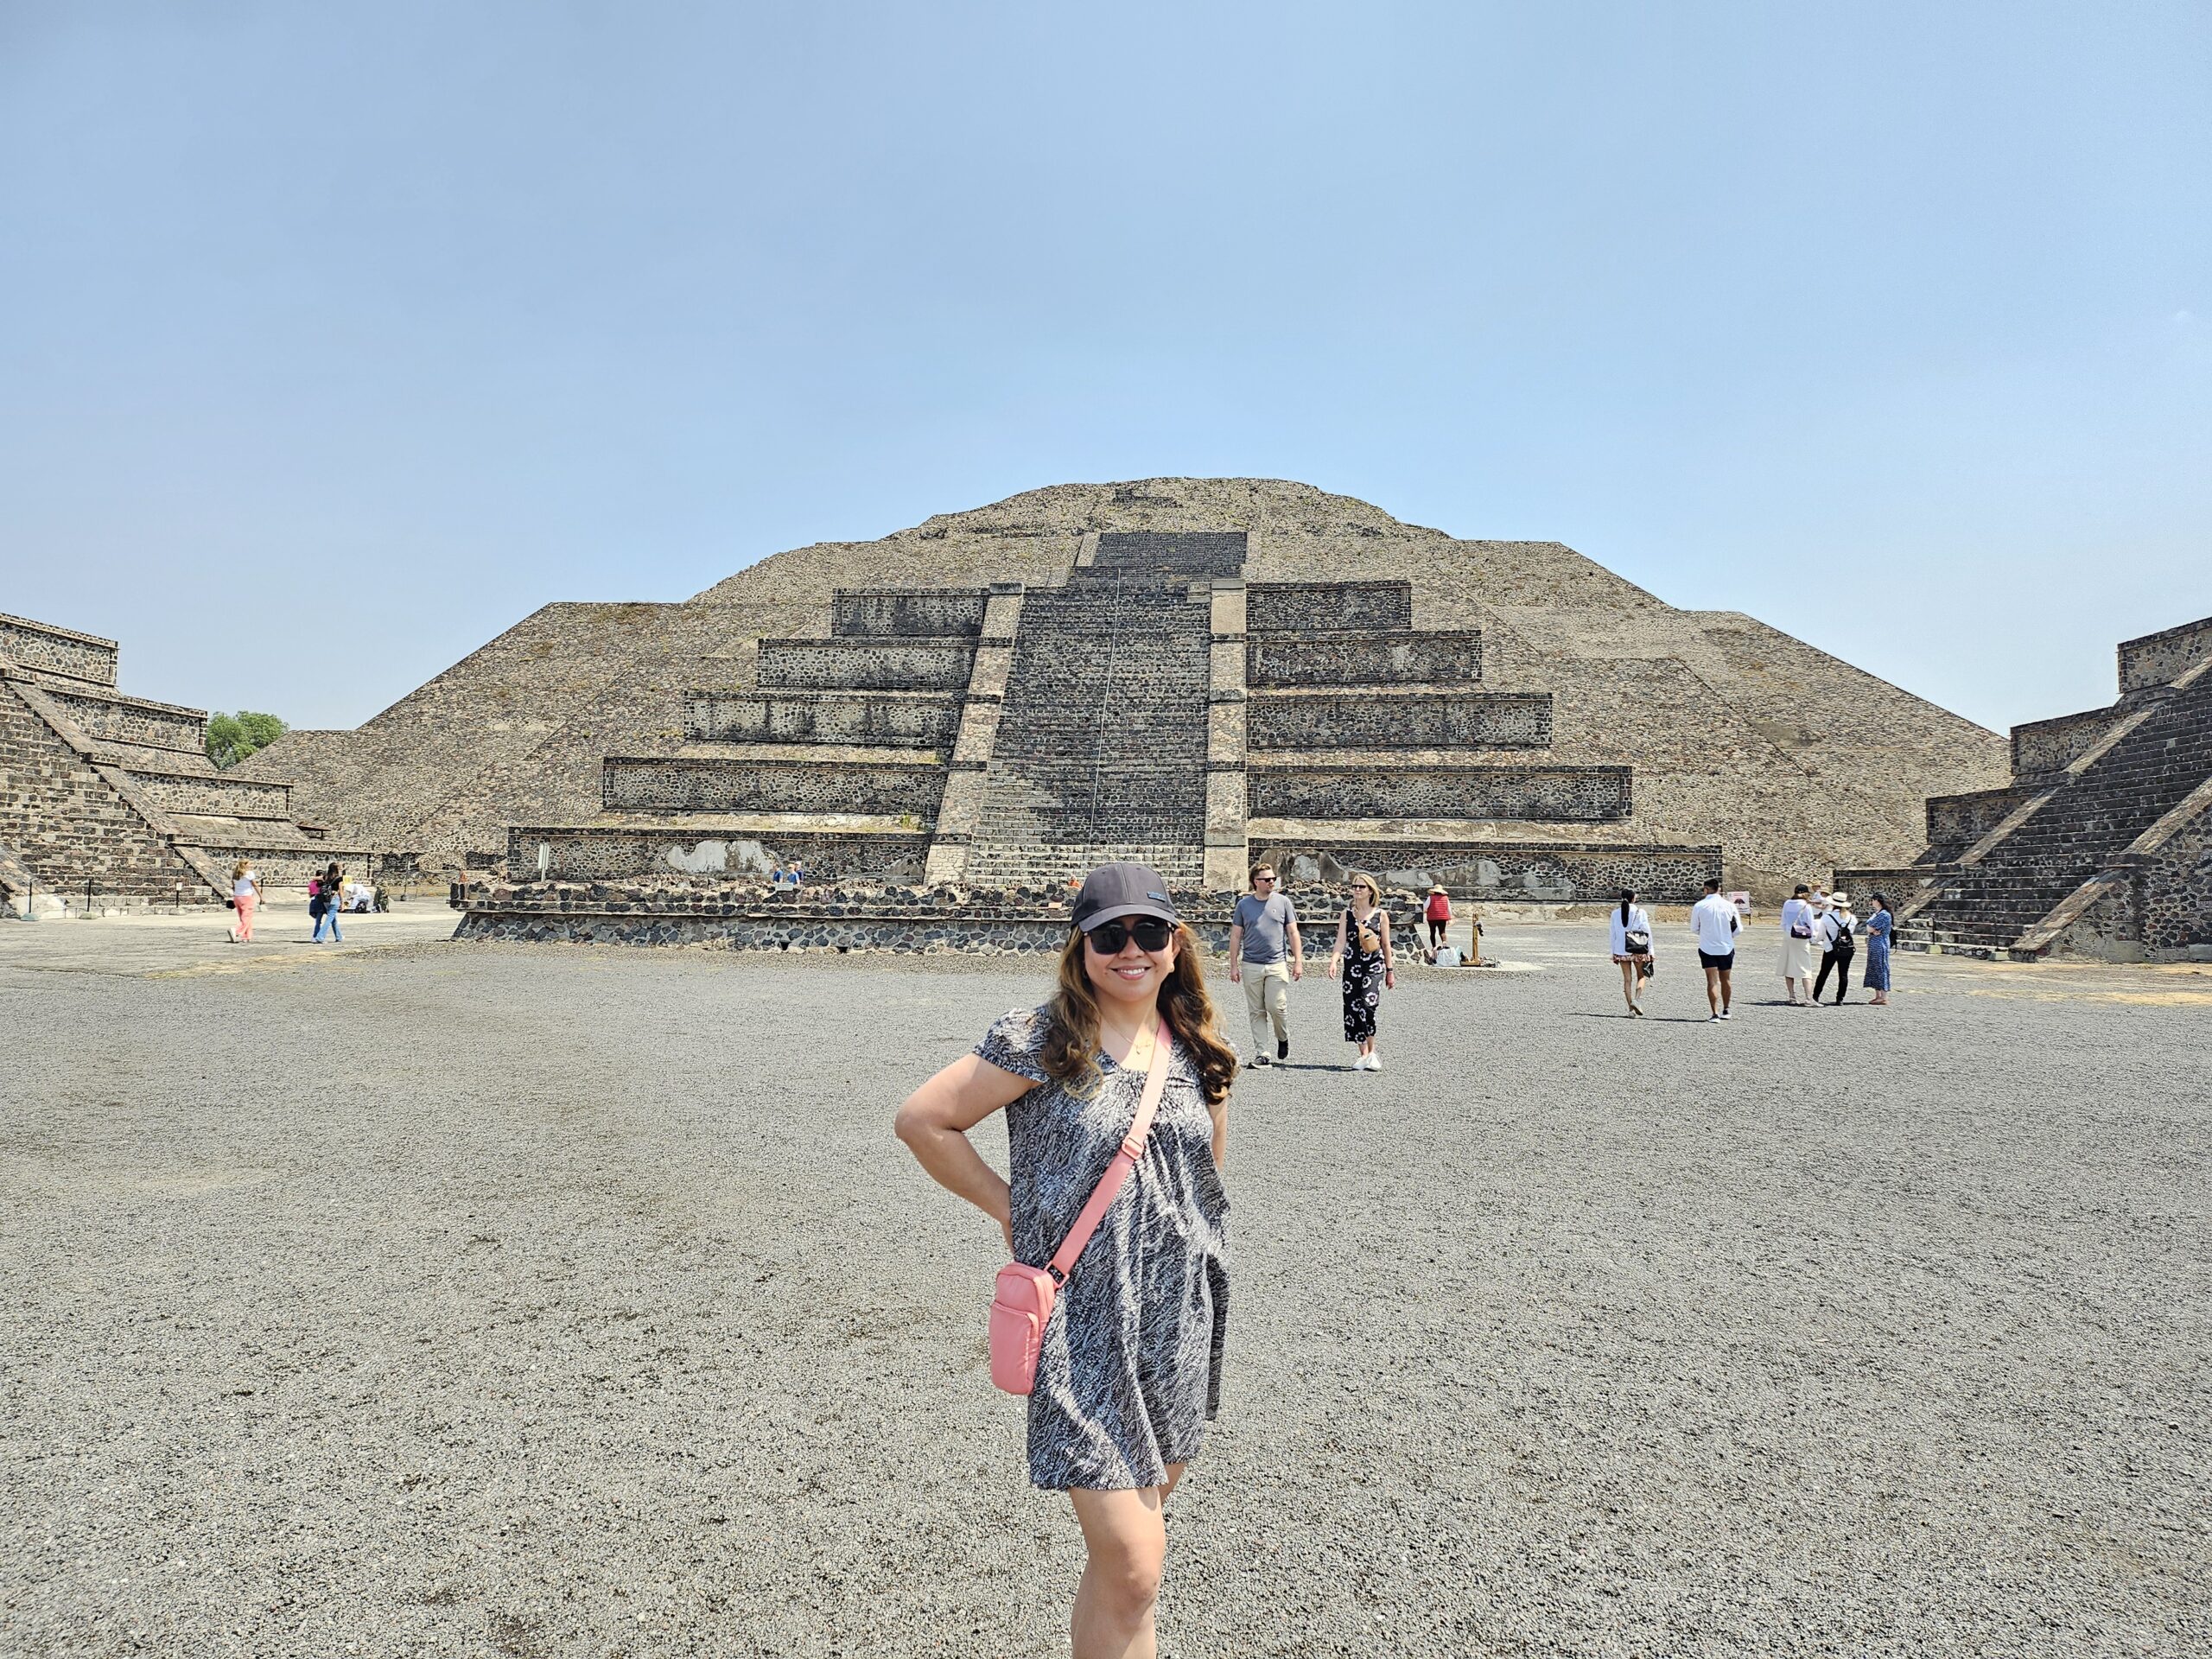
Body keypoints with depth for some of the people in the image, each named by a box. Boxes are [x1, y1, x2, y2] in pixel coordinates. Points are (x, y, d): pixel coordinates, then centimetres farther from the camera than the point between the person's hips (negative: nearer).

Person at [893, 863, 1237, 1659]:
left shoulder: (1197, 1054, 5)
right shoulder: (1040, 1042, -12)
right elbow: (921, 1119, -8)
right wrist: (1008, 1206, -4)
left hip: (1179, 1320, 6)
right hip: (1083, 1319, -5)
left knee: (1145, 1501, 22)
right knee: (1133, 1565, -7)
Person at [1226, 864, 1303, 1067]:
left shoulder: (1283, 902, 5)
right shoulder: (1244, 904, 6)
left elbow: (1293, 933, 8)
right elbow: (1235, 937, 9)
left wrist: (1298, 961, 1)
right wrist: (1234, 965, 4)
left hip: (1277, 964, -1)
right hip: (1251, 965, 1)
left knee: (1277, 1006, -8)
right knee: (1256, 1012, 3)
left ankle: (1283, 1038, 20)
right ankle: (1261, 1053, 10)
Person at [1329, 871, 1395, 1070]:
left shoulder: (1381, 914, 2)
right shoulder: (1347, 913, 6)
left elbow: (1386, 945, 7)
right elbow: (1341, 942, -1)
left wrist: (1390, 971, 9)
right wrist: (1333, 960, -18)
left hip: (1374, 966, -3)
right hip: (1352, 966, 3)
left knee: (1368, 1005, -19)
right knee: (1353, 1008, 2)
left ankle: (1372, 1052, -5)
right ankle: (1364, 1054, 13)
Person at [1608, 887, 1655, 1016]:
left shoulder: (1616, 914, 2)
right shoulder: (1641, 912, -5)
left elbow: (1613, 934, 4)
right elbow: (1647, 932, -5)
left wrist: (1613, 953, 10)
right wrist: (1650, 951, 1)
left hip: (1621, 951, 2)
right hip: (1638, 951, -2)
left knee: (1627, 979, 7)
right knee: (1641, 976, 14)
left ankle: (1631, 1009, 6)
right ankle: (1637, 999, -9)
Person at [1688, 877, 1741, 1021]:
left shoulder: (1699, 906, -8)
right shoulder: (1729, 906, -4)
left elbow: (1694, 929, 2)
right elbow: (1738, 928, 0)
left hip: (1707, 948, -2)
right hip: (1726, 948, 2)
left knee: (1712, 981, -2)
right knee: (1725, 981, 17)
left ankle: (1715, 1014, -11)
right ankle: (1725, 1011, 29)